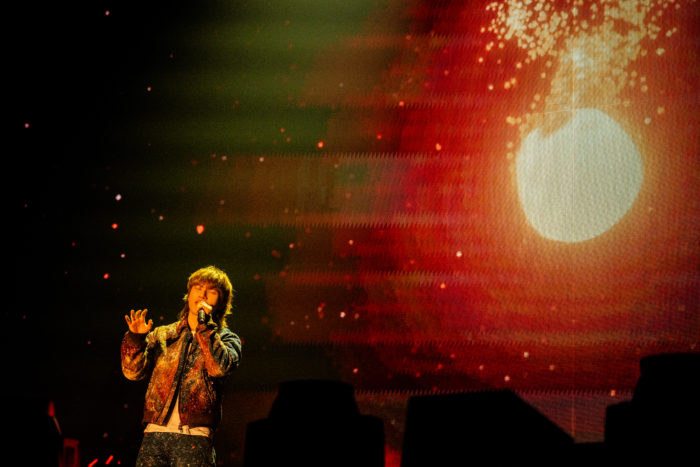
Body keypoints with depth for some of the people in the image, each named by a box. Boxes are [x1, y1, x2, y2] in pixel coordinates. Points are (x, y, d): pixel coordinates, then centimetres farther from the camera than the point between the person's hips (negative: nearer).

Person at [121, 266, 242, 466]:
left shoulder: (227, 339, 12)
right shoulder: (162, 334, 19)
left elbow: (220, 367, -9)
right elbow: (133, 371, 9)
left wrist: (205, 324, -6)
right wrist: (136, 338, -7)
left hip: (193, 436, -2)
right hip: (154, 434, 3)